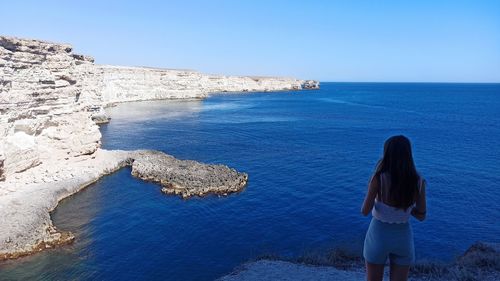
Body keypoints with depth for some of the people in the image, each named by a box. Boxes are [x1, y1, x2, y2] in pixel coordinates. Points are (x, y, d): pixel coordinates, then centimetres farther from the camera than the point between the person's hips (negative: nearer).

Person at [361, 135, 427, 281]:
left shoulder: (379, 178, -21)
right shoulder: (419, 182, -11)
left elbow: (365, 211, -16)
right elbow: (421, 216, -2)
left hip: (378, 235, -2)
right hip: (403, 237, 2)